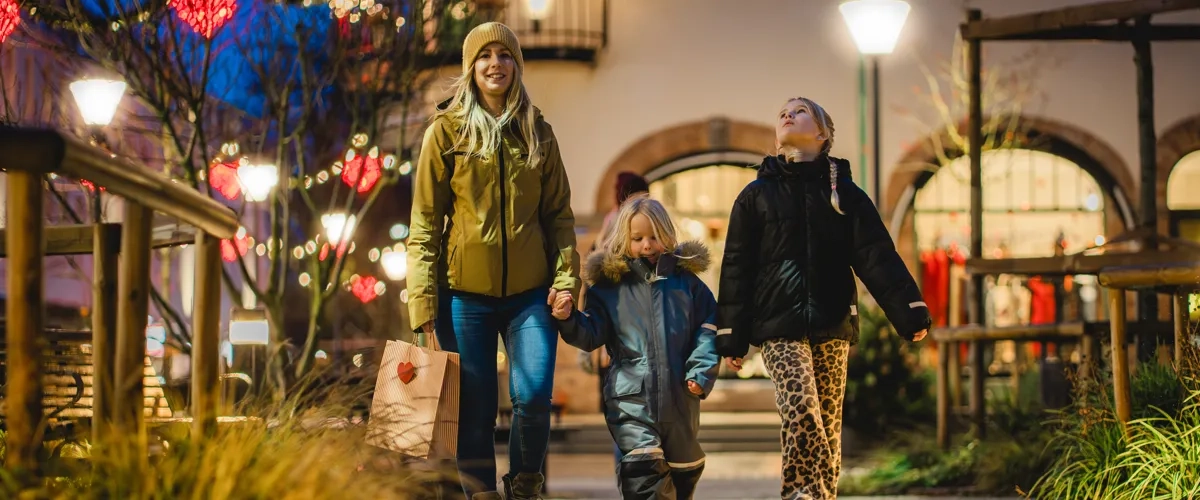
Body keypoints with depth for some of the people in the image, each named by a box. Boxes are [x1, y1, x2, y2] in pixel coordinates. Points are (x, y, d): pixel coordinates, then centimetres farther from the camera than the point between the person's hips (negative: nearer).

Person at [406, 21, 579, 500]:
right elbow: (425, 222, 1)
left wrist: (566, 276, -2)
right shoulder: (446, 131, 2)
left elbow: (559, 212, 11)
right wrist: (423, 297, -6)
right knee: (474, 408, 2)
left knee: (534, 395, -10)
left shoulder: (537, 132, 10)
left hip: (530, 293, 2)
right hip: (465, 294, -1)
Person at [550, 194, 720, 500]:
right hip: (631, 396, -2)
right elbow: (592, 336, 1)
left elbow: (708, 326, 2)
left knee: (685, 469, 18)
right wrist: (569, 320, -19)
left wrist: (701, 371, -10)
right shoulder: (609, 283, 3)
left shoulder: (685, 279, 5)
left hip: (680, 395, 2)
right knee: (642, 466, -17)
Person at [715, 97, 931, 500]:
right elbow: (737, 268, 7)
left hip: (832, 324, 2)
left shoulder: (845, 193, 10)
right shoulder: (756, 195, 9)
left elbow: (877, 256, 0)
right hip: (780, 324, -1)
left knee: (827, 426, 1)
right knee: (801, 413, -20)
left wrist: (910, 312, -13)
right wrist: (731, 338, 1)